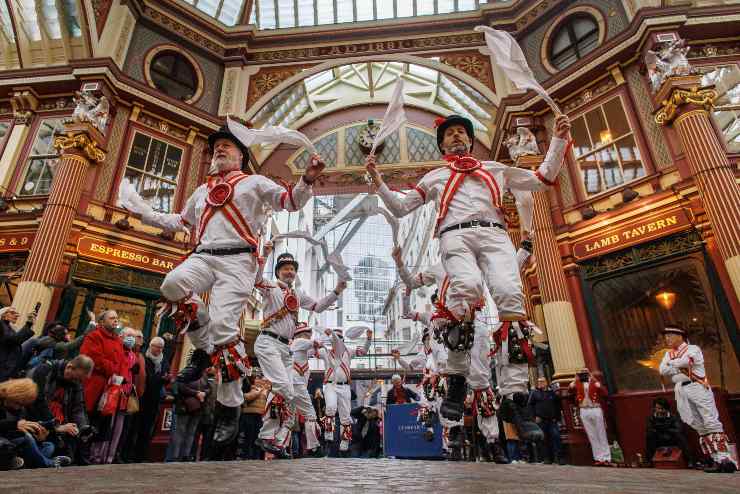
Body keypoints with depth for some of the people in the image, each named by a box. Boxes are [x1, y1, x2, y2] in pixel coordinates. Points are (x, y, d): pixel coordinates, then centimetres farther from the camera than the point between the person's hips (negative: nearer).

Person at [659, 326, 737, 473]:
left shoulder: (693, 349, 4)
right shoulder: (668, 354, 20)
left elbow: (685, 361, -17)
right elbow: (663, 371, 5)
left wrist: (671, 364, 0)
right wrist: (680, 368, -7)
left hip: (697, 387, -5)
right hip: (681, 390, 5)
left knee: (711, 423, -10)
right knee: (699, 427, 0)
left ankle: (725, 458, -10)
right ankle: (717, 460, 1)